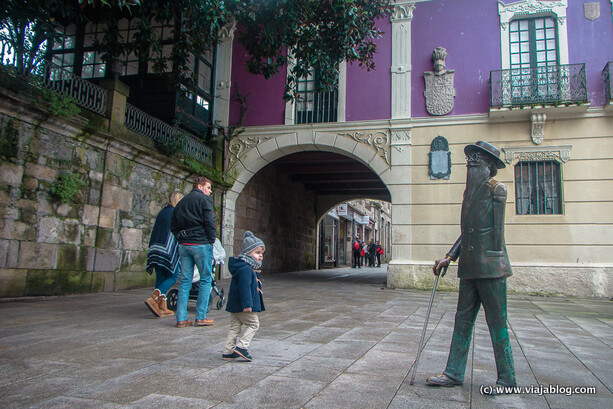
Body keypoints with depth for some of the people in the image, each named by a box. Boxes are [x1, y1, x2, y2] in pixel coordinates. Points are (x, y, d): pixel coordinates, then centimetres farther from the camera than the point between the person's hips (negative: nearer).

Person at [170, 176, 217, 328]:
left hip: (184, 245, 7)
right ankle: (200, 317, 2)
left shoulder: (182, 202, 18)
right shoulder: (203, 200, -4)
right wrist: (212, 239, -2)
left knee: (185, 281, 8)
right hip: (201, 244, -7)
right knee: (205, 279, 2)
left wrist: (181, 239, 16)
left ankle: (181, 318, 7)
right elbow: (209, 222, -14)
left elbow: (173, 225, 18)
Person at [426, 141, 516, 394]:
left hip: (490, 268, -8)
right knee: (462, 319, 9)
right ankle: (454, 373, 17)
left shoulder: (496, 190, -6)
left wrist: (493, 263, -10)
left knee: (496, 322, 1)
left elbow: (497, 229, -8)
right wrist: (449, 257, 14)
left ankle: (507, 378, 15)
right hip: (470, 268, 8)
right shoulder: (470, 193, 16)